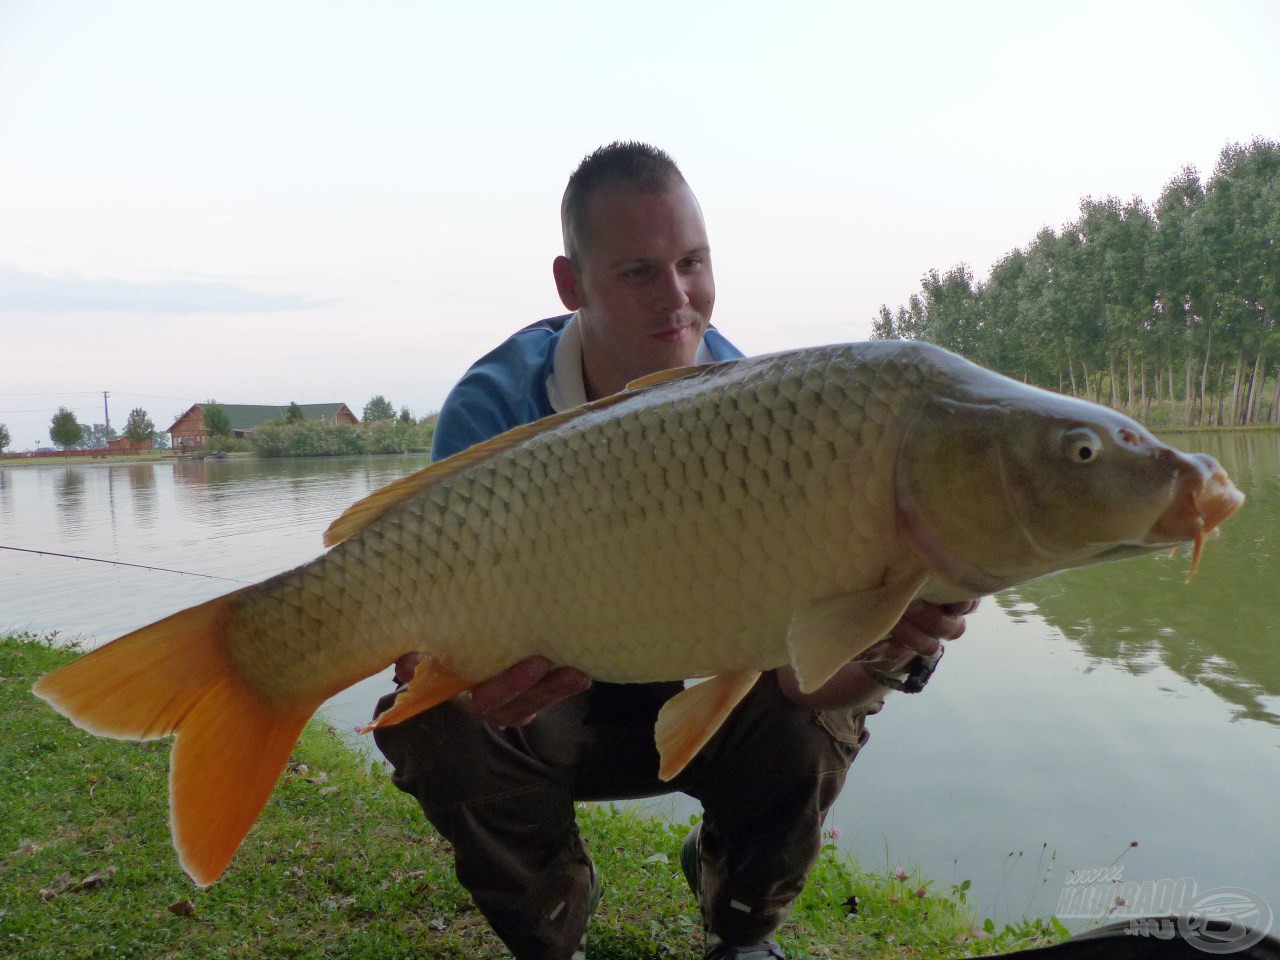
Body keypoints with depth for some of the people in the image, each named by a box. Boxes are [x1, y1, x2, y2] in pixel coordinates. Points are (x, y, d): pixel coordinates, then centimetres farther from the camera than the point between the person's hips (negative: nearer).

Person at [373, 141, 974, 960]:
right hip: (549, 706, -1)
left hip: (703, 705, 2)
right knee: (435, 726, -29)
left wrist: (887, 651, -50)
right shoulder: (496, 407, -23)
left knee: (820, 710, -24)